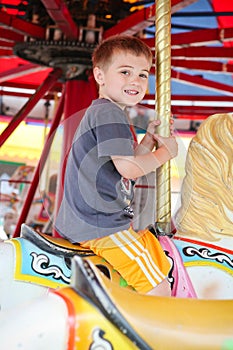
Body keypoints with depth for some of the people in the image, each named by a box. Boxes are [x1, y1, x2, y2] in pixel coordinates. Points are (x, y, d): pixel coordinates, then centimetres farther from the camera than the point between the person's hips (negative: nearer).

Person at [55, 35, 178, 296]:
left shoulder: (102, 113, 19)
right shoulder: (108, 112, -14)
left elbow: (125, 169, 20)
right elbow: (128, 168, -22)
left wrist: (148, 141, 10)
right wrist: (166, 152, -6)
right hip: (100, 227, -11)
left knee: (162, 261, 22)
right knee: (159, 291, -9)